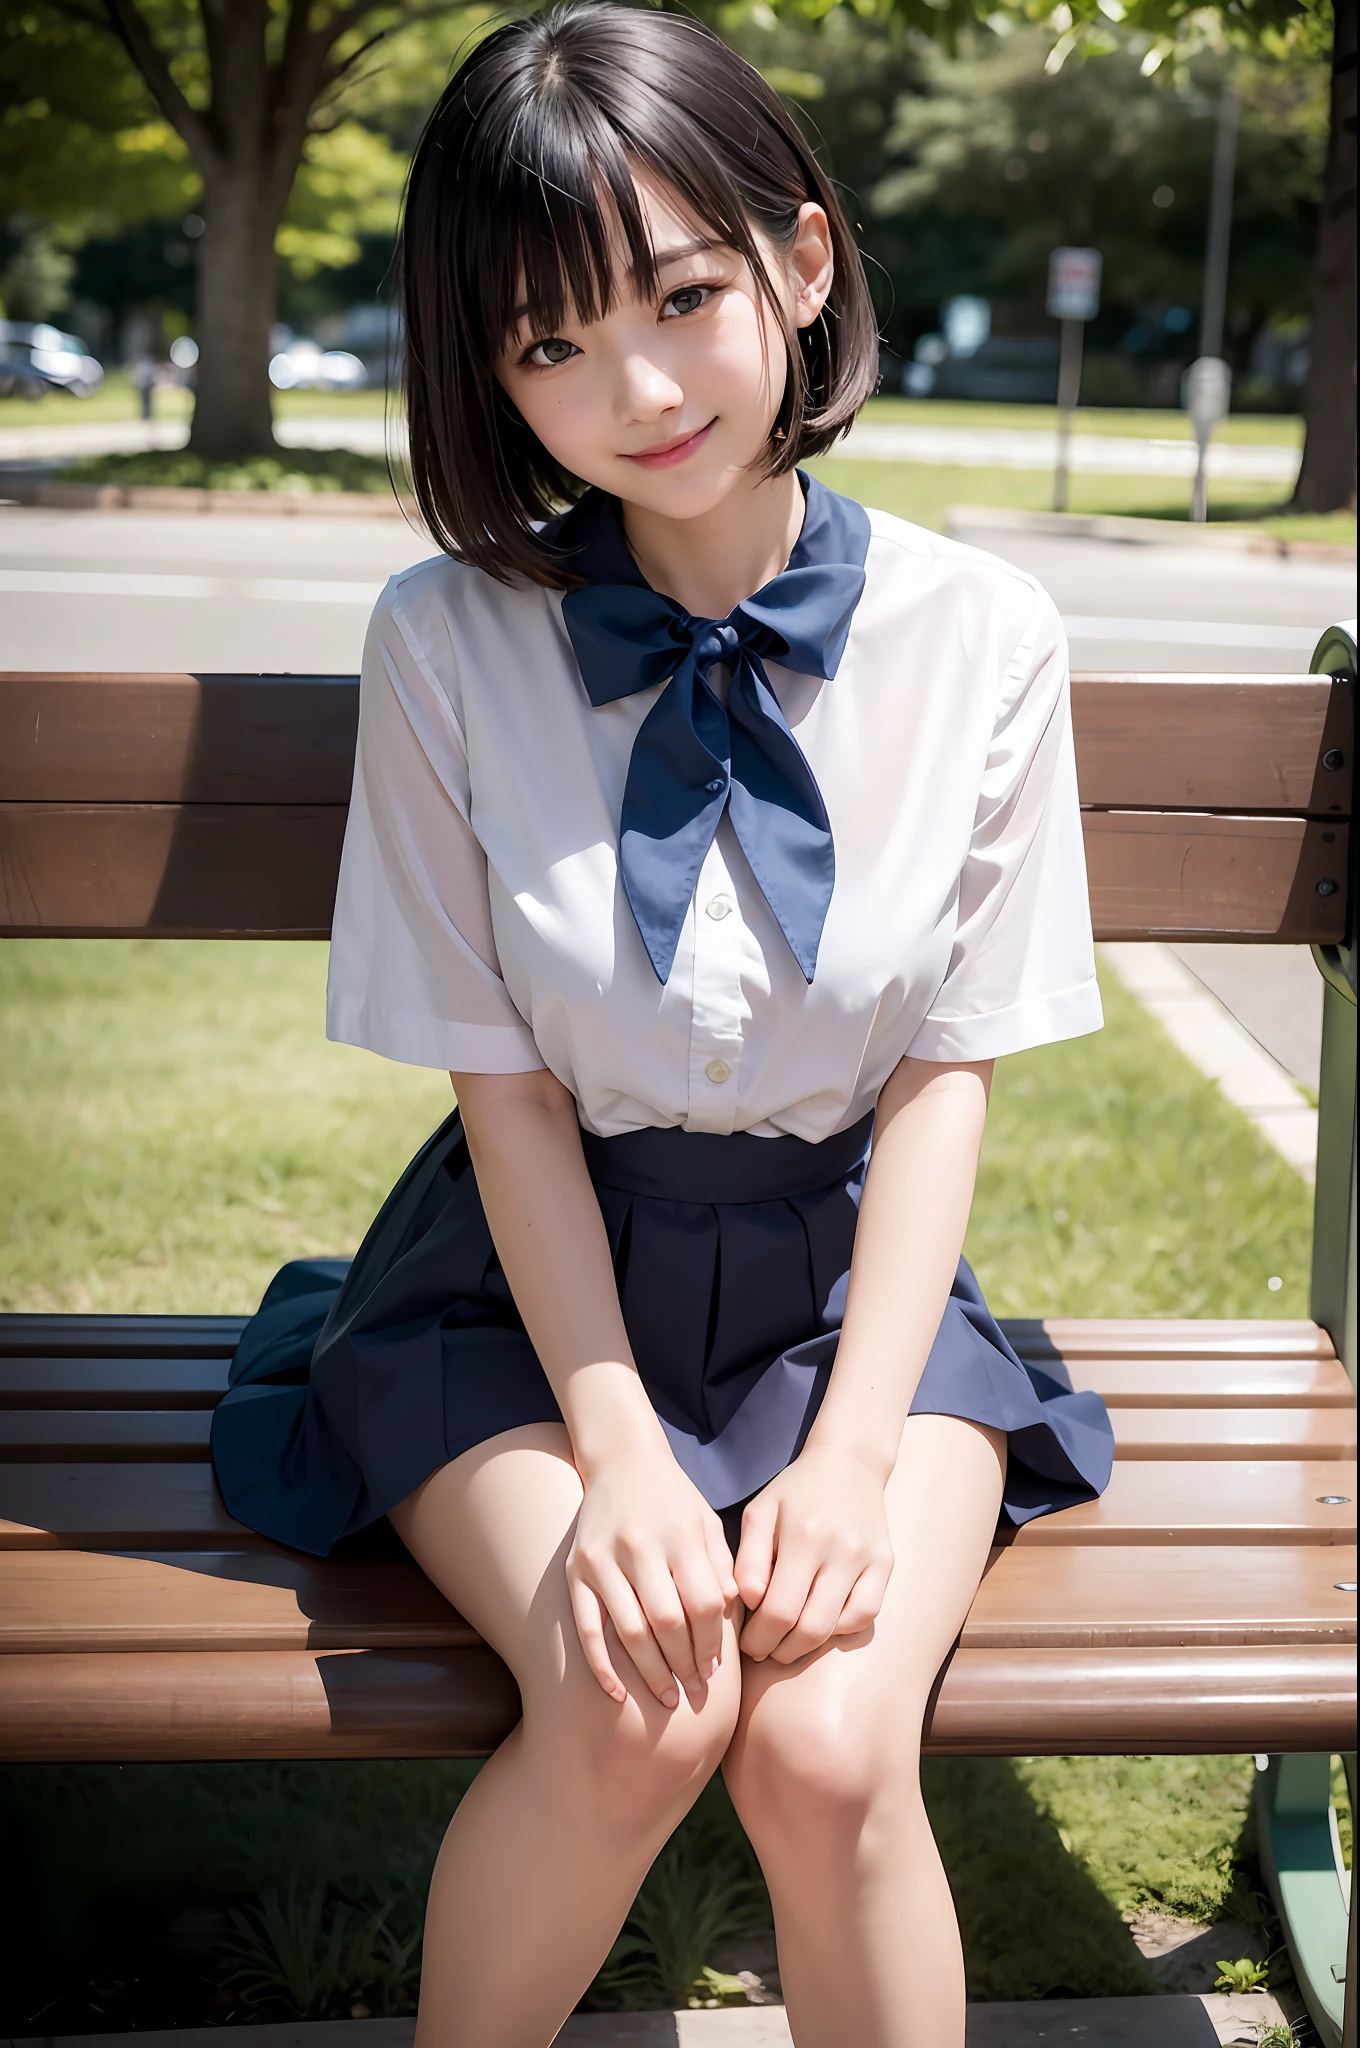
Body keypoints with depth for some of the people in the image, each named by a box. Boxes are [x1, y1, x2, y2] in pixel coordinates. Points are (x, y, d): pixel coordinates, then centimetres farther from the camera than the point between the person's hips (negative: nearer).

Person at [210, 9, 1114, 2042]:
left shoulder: (981, 640, -8)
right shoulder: (448, 646, -11)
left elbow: (949, 1071, -4)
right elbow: (509, 1085, -8)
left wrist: (854, 1447, -15)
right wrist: (617, 1450, -18)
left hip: (844, 1276, 1)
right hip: (533, 1278, 0)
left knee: (829, 1745, -25)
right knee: (635, 1712, -26)